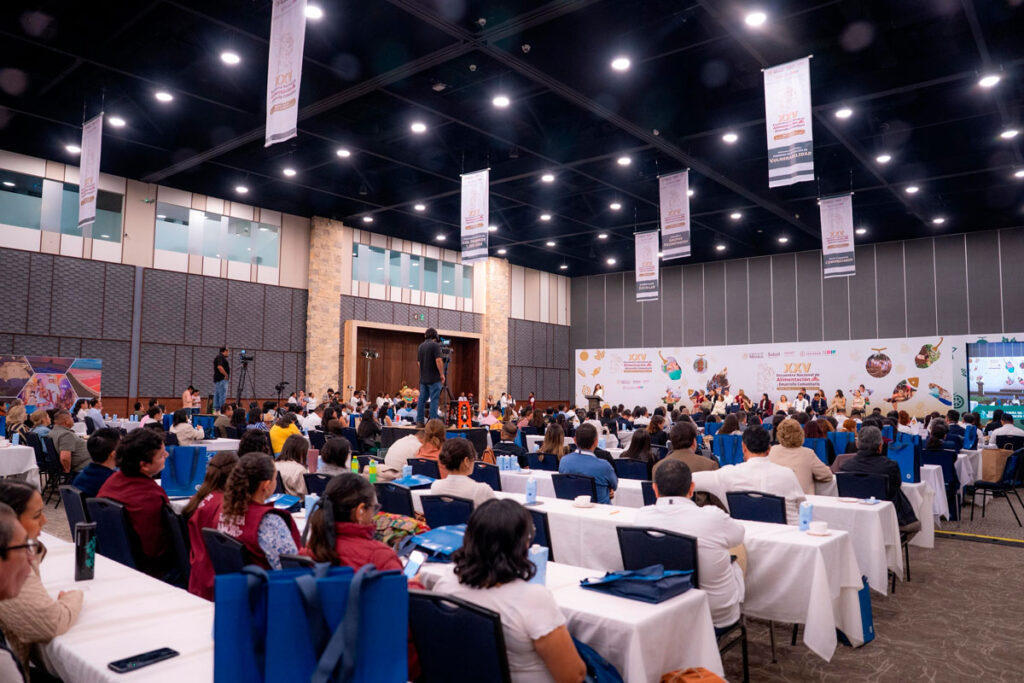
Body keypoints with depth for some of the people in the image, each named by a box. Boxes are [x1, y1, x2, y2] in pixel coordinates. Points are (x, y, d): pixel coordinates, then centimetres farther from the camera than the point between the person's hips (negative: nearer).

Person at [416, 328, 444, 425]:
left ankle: (419, 421, 9)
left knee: (422, 399, 8)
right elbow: (438, 360, -17)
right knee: (434, 400, -6)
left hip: (423, 378, 7)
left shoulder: (421, 346, 12)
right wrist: (442, 374, -10)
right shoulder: (435, 345, -10)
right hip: (434, 378, -7)